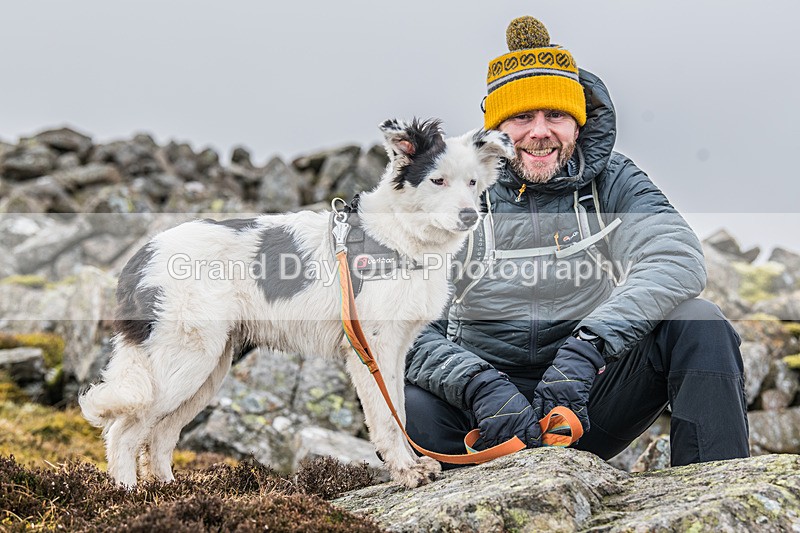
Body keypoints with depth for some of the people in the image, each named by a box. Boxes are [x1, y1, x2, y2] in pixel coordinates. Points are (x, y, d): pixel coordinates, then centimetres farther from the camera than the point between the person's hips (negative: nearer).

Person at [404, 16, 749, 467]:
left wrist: (584, 349, -33)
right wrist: (481, 387, -30)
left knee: (698, 323, -22)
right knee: (411, 409, -34)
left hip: (587, 401, 1)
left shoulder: (611, 181, 3)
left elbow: (679, 258, -18)